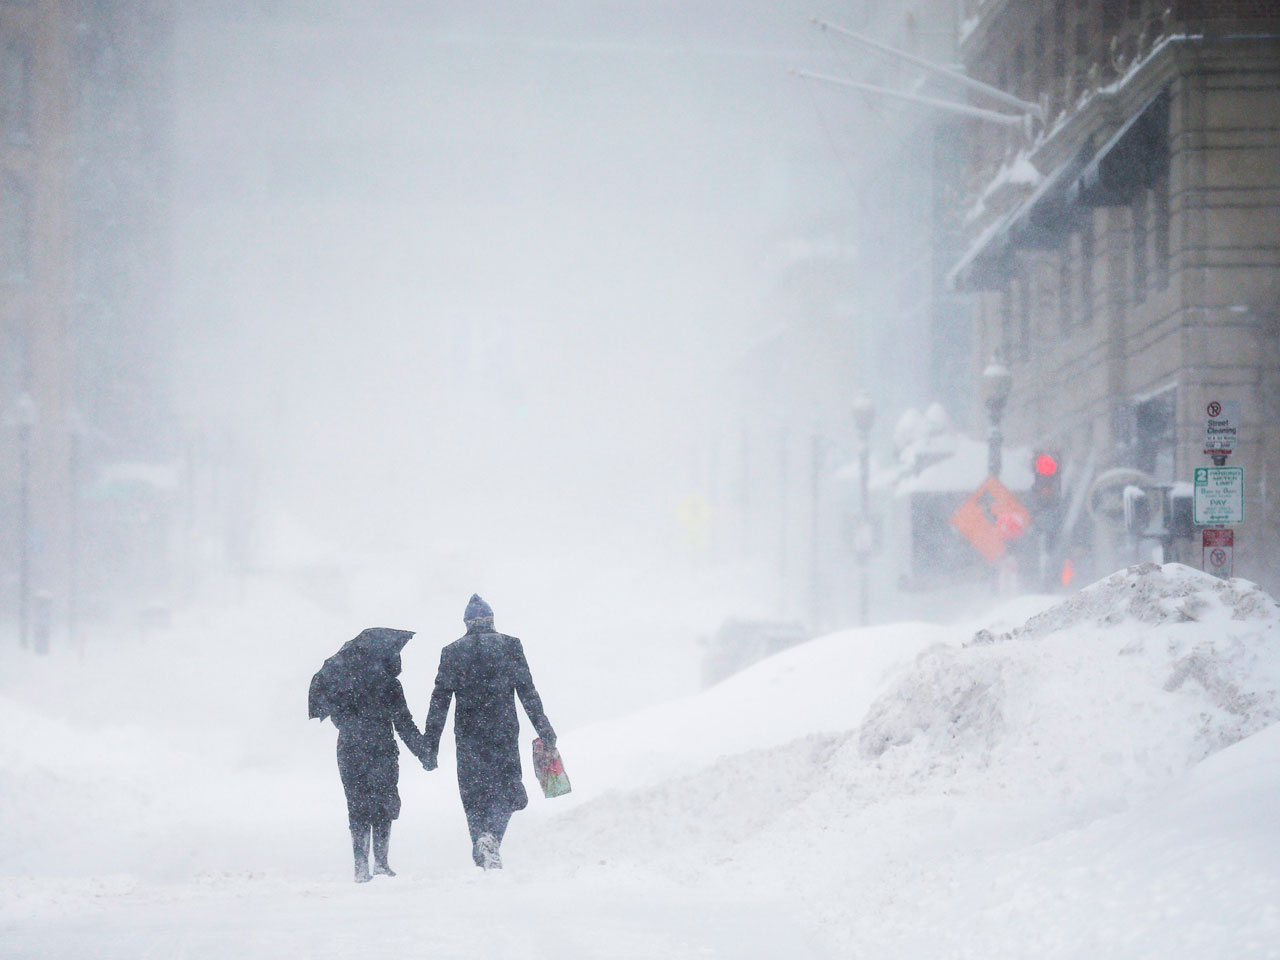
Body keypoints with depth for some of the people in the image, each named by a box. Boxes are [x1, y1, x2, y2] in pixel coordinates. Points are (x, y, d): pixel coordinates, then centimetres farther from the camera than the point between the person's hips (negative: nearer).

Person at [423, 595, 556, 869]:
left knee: (474, 795, 12)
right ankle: (491, 836, -20)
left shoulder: (451, 653, 4)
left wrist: (430, 745, 6)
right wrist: (544, 729, 7)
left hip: (467, 735, 2)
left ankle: (481, 851, 7)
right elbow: (528, 692, -1)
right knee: (504, 790, 5)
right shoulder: (509, 646, 0)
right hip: (503, 731, -1)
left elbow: (439, 701, 3)